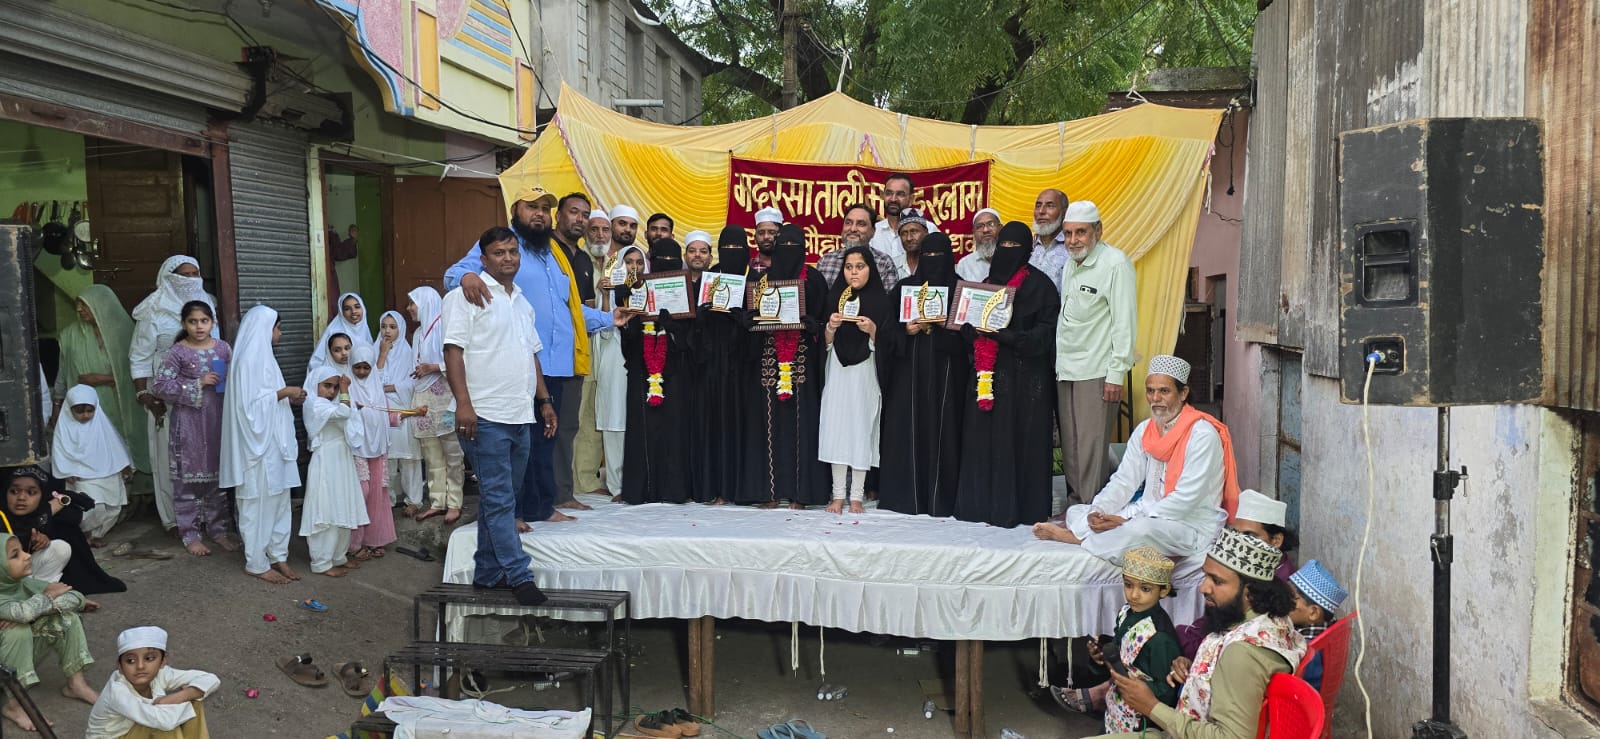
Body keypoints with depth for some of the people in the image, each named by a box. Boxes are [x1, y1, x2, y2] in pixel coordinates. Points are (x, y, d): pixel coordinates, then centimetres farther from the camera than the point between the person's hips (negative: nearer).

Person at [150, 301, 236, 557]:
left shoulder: (223, 348, 5)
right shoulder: (178, 352, -6)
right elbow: (159, 385, -10)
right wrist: (197, 384, -16)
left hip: (219, 420, 4)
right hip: (189, 422, -3)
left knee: (218, 474, 10)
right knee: (189, 477, 2)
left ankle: (218, 529, 21)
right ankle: (190, 534, 12)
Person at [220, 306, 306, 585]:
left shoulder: (262, 355, 14)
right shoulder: (248, 360, -16)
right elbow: (250, 404, -20)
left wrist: (290, 397, 6)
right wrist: (283, 392, -16)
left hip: (274, 441, 10)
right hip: (258, 442, -10)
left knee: (279, 499, 12)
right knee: (258, 502, 0)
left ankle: (278, 555, 20)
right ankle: (256, 564, 8)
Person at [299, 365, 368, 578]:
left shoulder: (331, 405, 16)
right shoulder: (316, 405, -14)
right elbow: (344, 412, -24)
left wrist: (342, 390, 7)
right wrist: (345, 390, -10)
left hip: (341, 464, 10)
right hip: (326, 466, -10)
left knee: (342, 512, 14)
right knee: (327, 513, -6)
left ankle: (339, 556, 24)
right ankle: (322, 562, 1)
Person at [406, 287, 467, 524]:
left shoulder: (445, 327, -5)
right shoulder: (418, 333, 20)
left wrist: (434, 367, -14)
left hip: (444, 398, -8)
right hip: (423, 400, 8)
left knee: (451, 452, -4)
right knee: (431, 455, 6)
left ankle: (454, 503, -1)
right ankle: (438, 502, 9)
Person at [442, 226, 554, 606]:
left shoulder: (523, 302, 20)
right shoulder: (469, 294, -4)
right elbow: (453, 350, -11)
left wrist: (545, 400, 18)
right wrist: (463, 403, -20)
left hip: (521, 416, 8)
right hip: (486, 416, -8)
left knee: (503, 500, 12)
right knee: (498, 499, -6)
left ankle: (487, 573, 20)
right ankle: (519, 576, -5)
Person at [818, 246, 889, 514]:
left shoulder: (881, 300, 1)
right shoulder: (834, 297, 8)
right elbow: (826, 341, 8)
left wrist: (872, 329, -18)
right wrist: (831, 327, -12)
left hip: (865, 372, -2)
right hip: (838, 370, 2)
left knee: (861, 428, -3)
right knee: (836, 427, -2)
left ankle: (857, 496, 4)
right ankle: (838, 495, 3)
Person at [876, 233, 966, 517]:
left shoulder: (959, 288, 7)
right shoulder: (905, 287, 10)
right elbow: (888, 329, 8)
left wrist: (945, 324, -13)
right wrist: (906, 330, -11)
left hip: (946, 374, -1)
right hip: (909, 370, 1)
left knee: (942, 429, -3)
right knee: (907, 430, -2)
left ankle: (940, 499, 6)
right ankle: (904, 496, 6)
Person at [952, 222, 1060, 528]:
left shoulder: (1039, 284, -1)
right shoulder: (987, 282, 17)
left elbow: (1046, 331, -8)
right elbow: (969, 325, 17)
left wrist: (1008, 335, -19)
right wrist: (975, 328, -7)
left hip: (1024, 375, -5)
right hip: (987, 373, 5)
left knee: (1018, 438, -5)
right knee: (983, 437, 3)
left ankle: (1018, 506, 2)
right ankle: (982, 502, 12)